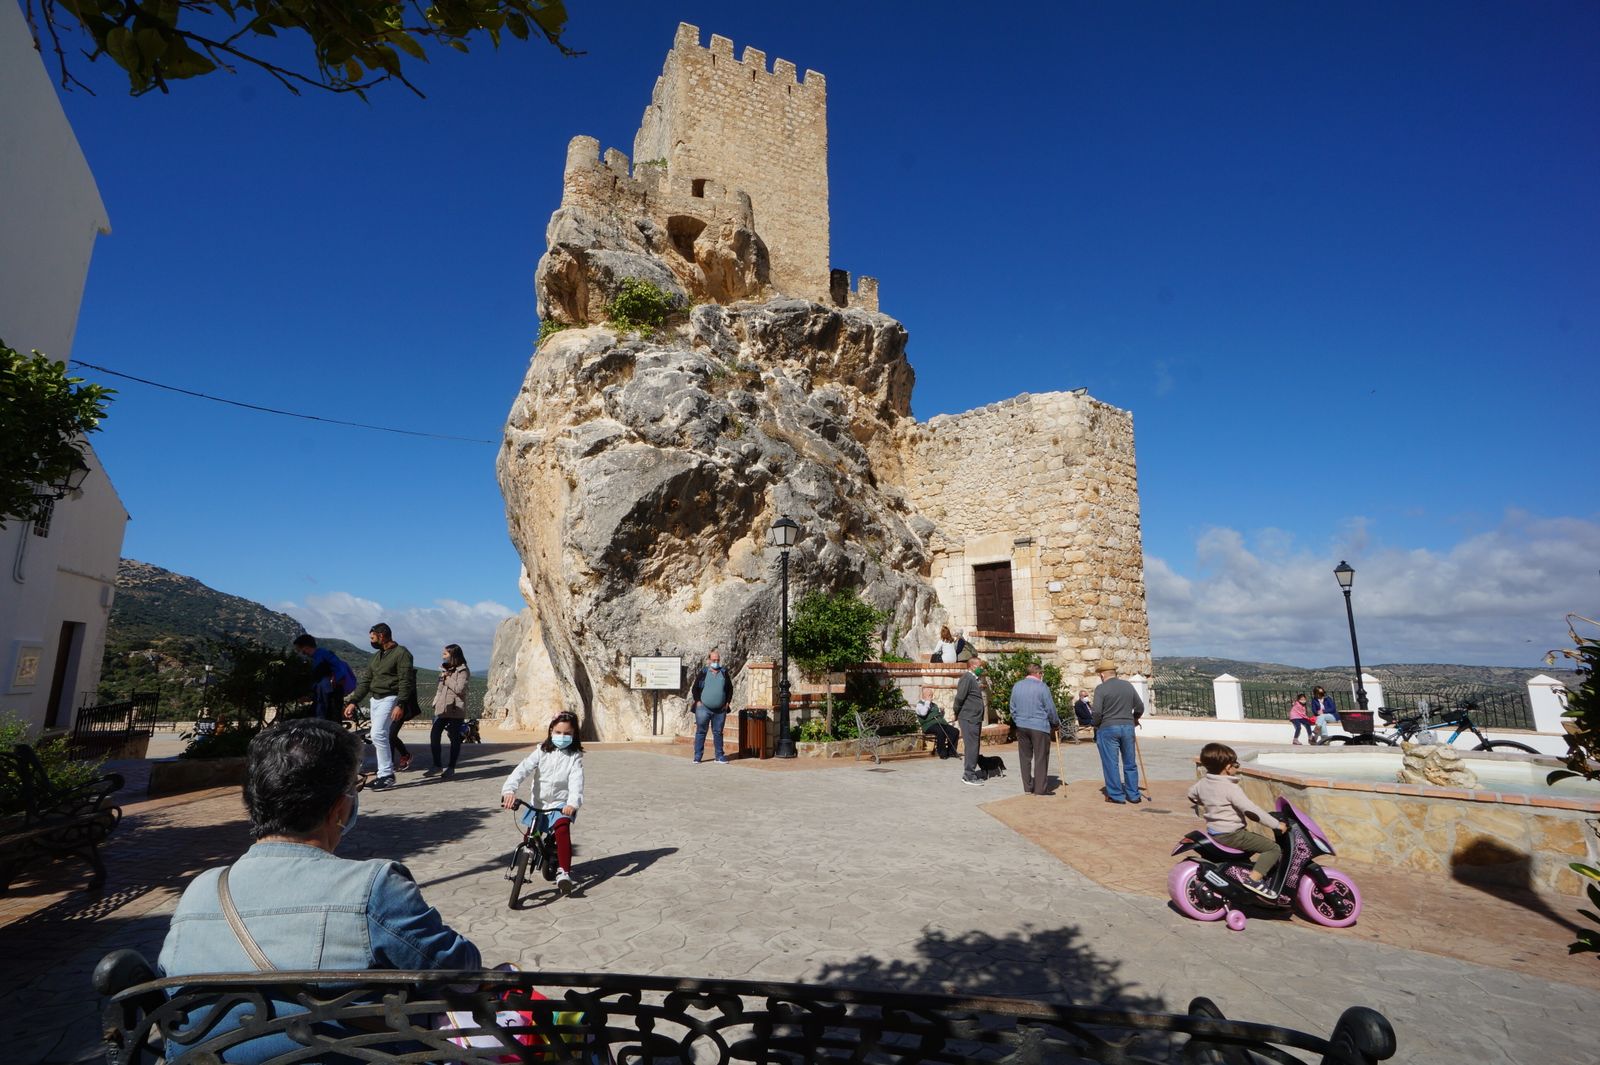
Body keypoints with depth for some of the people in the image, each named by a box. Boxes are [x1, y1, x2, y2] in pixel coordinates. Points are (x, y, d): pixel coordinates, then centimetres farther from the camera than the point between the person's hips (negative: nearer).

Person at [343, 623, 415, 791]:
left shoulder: (401, 653, -9)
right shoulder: (376, 656, 18)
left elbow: (405, 681, -16)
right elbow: (365, 681, 18)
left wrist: (400, 705, -24)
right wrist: (353, 701, 9)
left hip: (389, 699, -8)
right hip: (374, 700, 8)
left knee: (378, 734, -18)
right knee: (380, 737, 8)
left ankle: (387, 775, -12)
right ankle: (384, 775, 15)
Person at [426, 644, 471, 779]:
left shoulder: (462, 671, -8)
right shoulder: (444, 669, 16)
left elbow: (459, 689, -18)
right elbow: (439, 688, 21)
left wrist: (447, 679, -12)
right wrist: (435, 703, 12)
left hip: (456, 710, -7)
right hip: (442, 709, 7)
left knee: (454, 738, 1)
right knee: (434, 735, 0)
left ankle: (451, 768, 9)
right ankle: (437, 766, 10)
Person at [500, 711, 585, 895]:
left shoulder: (575, 756, -4)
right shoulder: (542, 751, 0)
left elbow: (576, 781, -19)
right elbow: (522, 769, -14)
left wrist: (573, 803, -37)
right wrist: (509, 790, -32)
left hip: (561, 804, -3)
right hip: (538, 804, 3)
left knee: (562, 829, -28)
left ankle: (564, 872, -27)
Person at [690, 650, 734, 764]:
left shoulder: (724, 673, 8)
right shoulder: (703, 673, 2)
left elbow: (730, 688, 13)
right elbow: (695, 688, 4)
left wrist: (727, 702, 5)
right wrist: (698, 701, -5)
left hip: (720, 710, 2)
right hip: (703, 708, -2)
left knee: (718, 733, 8)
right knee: (701, 732, 2)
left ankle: (719, 756, 14)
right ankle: (697, 757, 9)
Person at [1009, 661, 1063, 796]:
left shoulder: (1016, 686, 5)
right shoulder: (1042, 687, -10)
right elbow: (1050, 708, -5)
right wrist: (1056, 723, 10)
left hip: (1021, 726, 5)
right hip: (1039, 727, -5)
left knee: (1025, 758, 11)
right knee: (1041, 758, 4)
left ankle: (1027, 788, 16)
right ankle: (1040, 788, 7)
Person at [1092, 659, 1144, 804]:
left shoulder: (1101, 688, -10)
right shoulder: (1128, 686, 6)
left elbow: (1097, 712, -16)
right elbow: (1140, 707, 11)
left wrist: (1096, 725, 2)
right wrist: (1134, 719, 28)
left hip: (1108, 728, -5)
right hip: (1128, 727, 5)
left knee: (1111, 763, 4)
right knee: (1130, 763, 14)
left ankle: (1116, 796, 8)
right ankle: (1133, 795, 20)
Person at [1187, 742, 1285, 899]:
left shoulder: (1202, 783, 2)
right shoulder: (1231, 788, -22)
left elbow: (1191, 794, 20)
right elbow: (1252, 810, -24)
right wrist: (1277, 825, -16)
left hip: (1213, 832, 9)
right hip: (1231, 834, -9)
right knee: (1274, 848, -7)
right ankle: (1254, 879, -18)